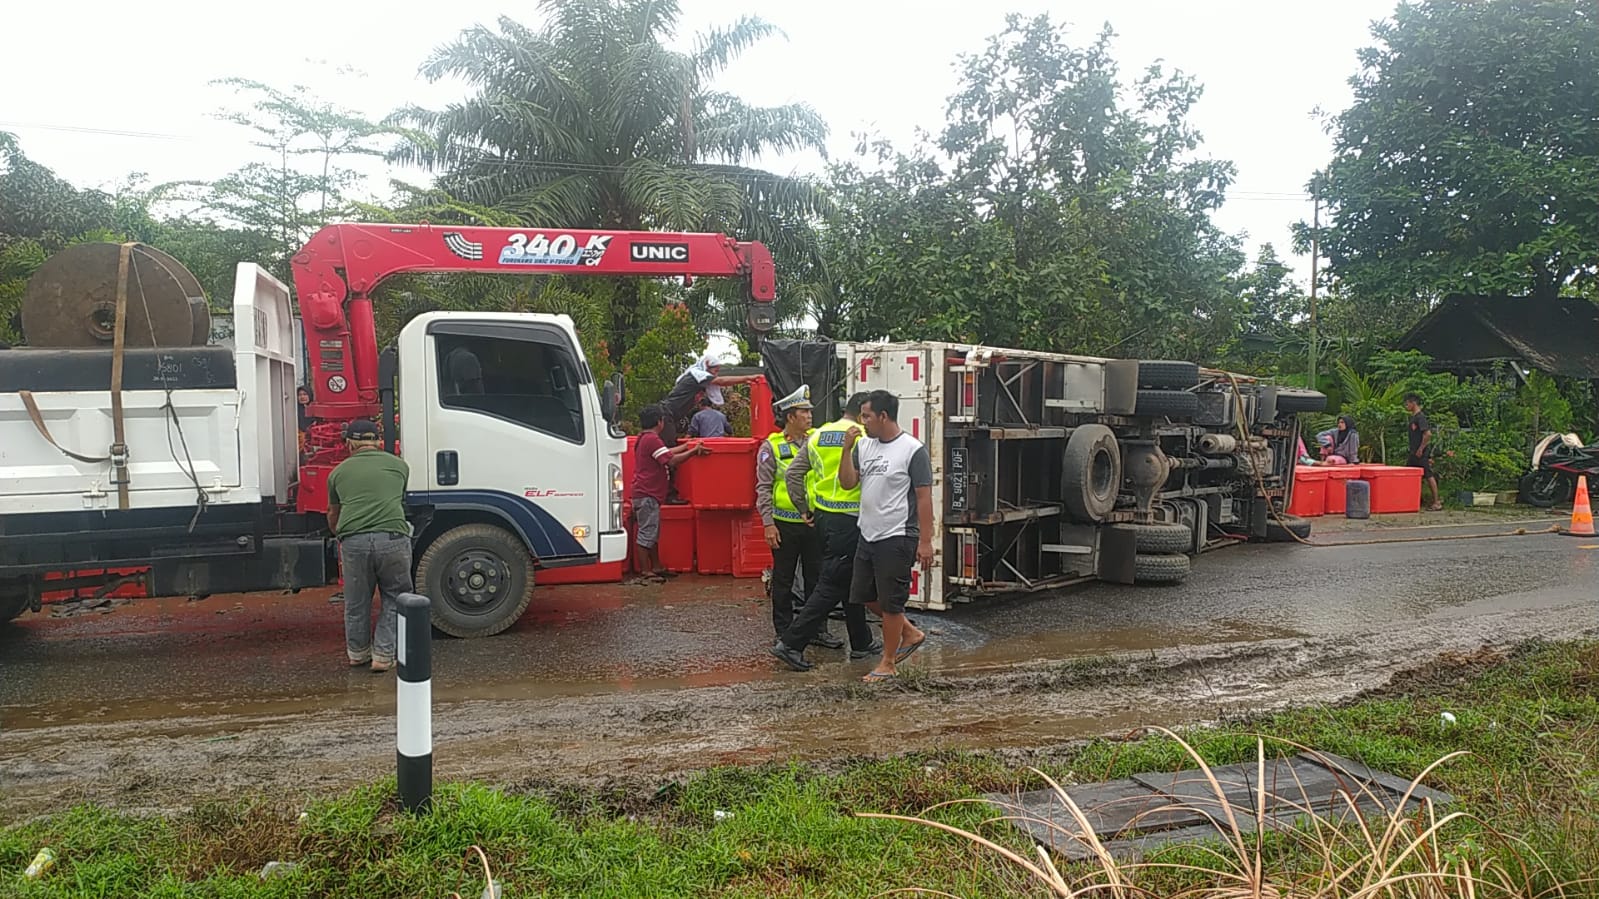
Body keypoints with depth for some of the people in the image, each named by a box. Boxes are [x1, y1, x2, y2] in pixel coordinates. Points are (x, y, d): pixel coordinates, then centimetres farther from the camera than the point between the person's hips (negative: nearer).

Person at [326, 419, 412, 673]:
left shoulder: (339, 471, 19)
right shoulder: (398, 465, 19)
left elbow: (333, 515, 34)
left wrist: (339, 535, 56)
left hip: (353, 541, 1)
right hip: (393, 537, -1)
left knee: (356, 602, 19)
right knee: (395, 599, 16)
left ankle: (357, 653, 34)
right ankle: (383, 655, 14)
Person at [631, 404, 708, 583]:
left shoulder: (644, 439, 17)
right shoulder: (652, 440, -15)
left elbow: (666, 452, 23)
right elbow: (671, 461, -21)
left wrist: (687, 446, 27)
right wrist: (694, 451, -14)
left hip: (645, 494, 11)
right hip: (647, 495, -11)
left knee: (652, 534, 16)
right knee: (646, 534, -7)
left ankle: (656, 568, 24)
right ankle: (644, 573, -3)